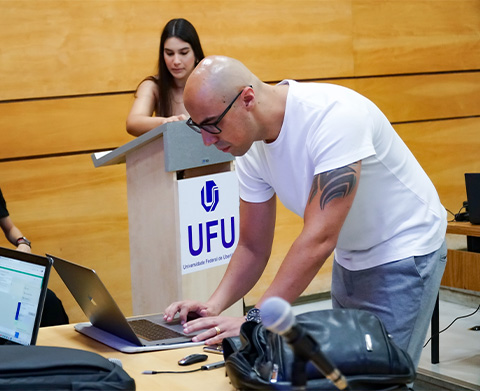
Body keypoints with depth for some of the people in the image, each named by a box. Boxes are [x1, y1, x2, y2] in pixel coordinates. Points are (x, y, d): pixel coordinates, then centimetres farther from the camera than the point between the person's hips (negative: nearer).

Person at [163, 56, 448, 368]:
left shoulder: (333, 115, -33)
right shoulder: (252, 147, -9)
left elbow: (319, 239, -37)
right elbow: (253, 247, -1)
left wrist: (255, 319, -38)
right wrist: (215, 305, -19)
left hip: (404, 251, -7)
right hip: (350, 258, 7)